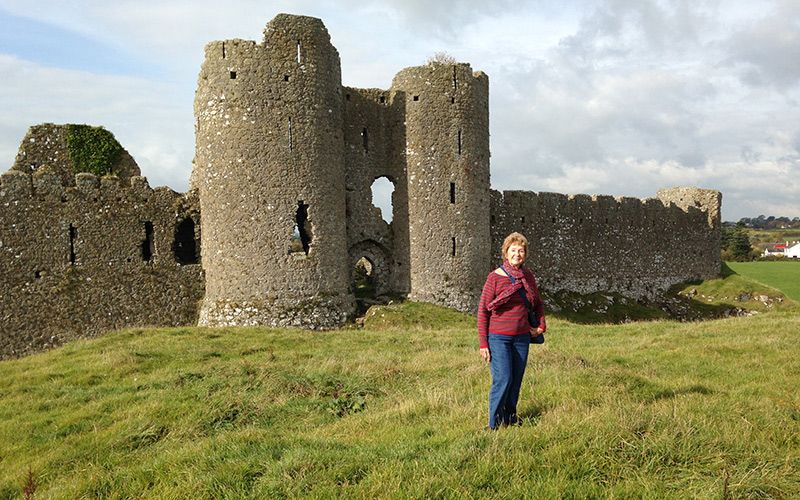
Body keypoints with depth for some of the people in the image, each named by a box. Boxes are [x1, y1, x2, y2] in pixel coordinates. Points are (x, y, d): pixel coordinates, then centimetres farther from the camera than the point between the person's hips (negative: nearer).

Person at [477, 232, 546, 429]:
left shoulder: (528, 276, 6)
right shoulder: (495, 277, -9)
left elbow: (538, 303, 22)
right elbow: (482, 310, -7)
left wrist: (541, 326, 9)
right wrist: (483, 343, -9)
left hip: (522, 337, 5)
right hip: (499, 337, -5)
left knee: (516, 381, 11)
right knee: (502, 380, -11)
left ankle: (511, 420, 26)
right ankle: (495, 425, 0)